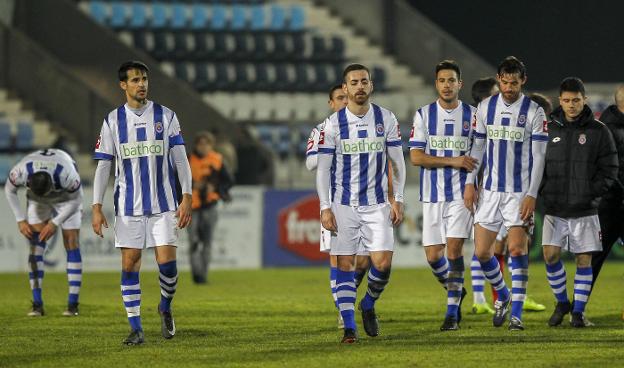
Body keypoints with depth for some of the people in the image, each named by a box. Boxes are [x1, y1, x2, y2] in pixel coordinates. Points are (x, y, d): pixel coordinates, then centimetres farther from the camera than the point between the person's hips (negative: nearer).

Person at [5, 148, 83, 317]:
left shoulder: (67, 175, -42)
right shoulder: (21, 171, -36)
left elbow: (76, 200, -21)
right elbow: (9, 190, -12)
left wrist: (55, 223, -24)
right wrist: (21, 220, -15)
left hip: (65, 195, -2)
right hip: (37, 201, 2)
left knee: (71, 243, -10)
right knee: (35, 244, -10)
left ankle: (73, 304, -8)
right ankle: (37, 304, -9)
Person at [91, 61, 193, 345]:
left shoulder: (166, 116, 3)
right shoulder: (113, 121, 5)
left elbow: (180, 159, 2)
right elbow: (103, 166, 5)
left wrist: (187, 198, -8)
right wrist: (97, 208, -1)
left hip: (163, 203, -1)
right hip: (128, 205, 1)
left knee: (167, 262, -8)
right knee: (129, 263, -3)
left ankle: (165, 307, 21)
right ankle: (135, 328, 3)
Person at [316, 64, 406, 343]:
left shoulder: (386, 119, 2)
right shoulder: (333, 123, -2)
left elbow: (398, 162, 7)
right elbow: (323, 168, -1)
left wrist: (398, 200, 0)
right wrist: (325, 208, -8)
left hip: (377, 204, 1)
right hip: (343, 204, -1)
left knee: (383, 263, -8)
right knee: (345, 265, -3)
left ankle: (369, 305, 20)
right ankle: (349, 326, 2)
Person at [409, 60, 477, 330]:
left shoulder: (472, 115, 4)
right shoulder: (424, 115, 3)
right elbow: (416, 157, -4)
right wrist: (453, 161, -14)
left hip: (461, 194, -1)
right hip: (432, 195, 1)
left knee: (454, 249, -13)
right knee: (433, 255, 1)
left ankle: (452, 312, -7)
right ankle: (455, 292, 30)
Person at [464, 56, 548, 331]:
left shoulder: (534, 112, -4)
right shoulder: (485, 108, 6)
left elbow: (539, 157, -5)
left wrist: (531, 195, -11)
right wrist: (469, 183, 5)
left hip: (519, 191, -4)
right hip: (490, 190, 4)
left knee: (517, 249, -11)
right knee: (482, 252, 2)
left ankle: (516, 313, -6)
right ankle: (502, 296, 27)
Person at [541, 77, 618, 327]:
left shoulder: (599, 131, 0)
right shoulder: (549, 129, 5)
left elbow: (609, 171, -1)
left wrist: (591, 193, -11)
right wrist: (543, 191, -4)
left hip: (585, 210, -1)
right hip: (554, 208, 1)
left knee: (583, 260, 1)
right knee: (551, 255, -7)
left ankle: (578, 311, 12)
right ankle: (561, 302, 14)